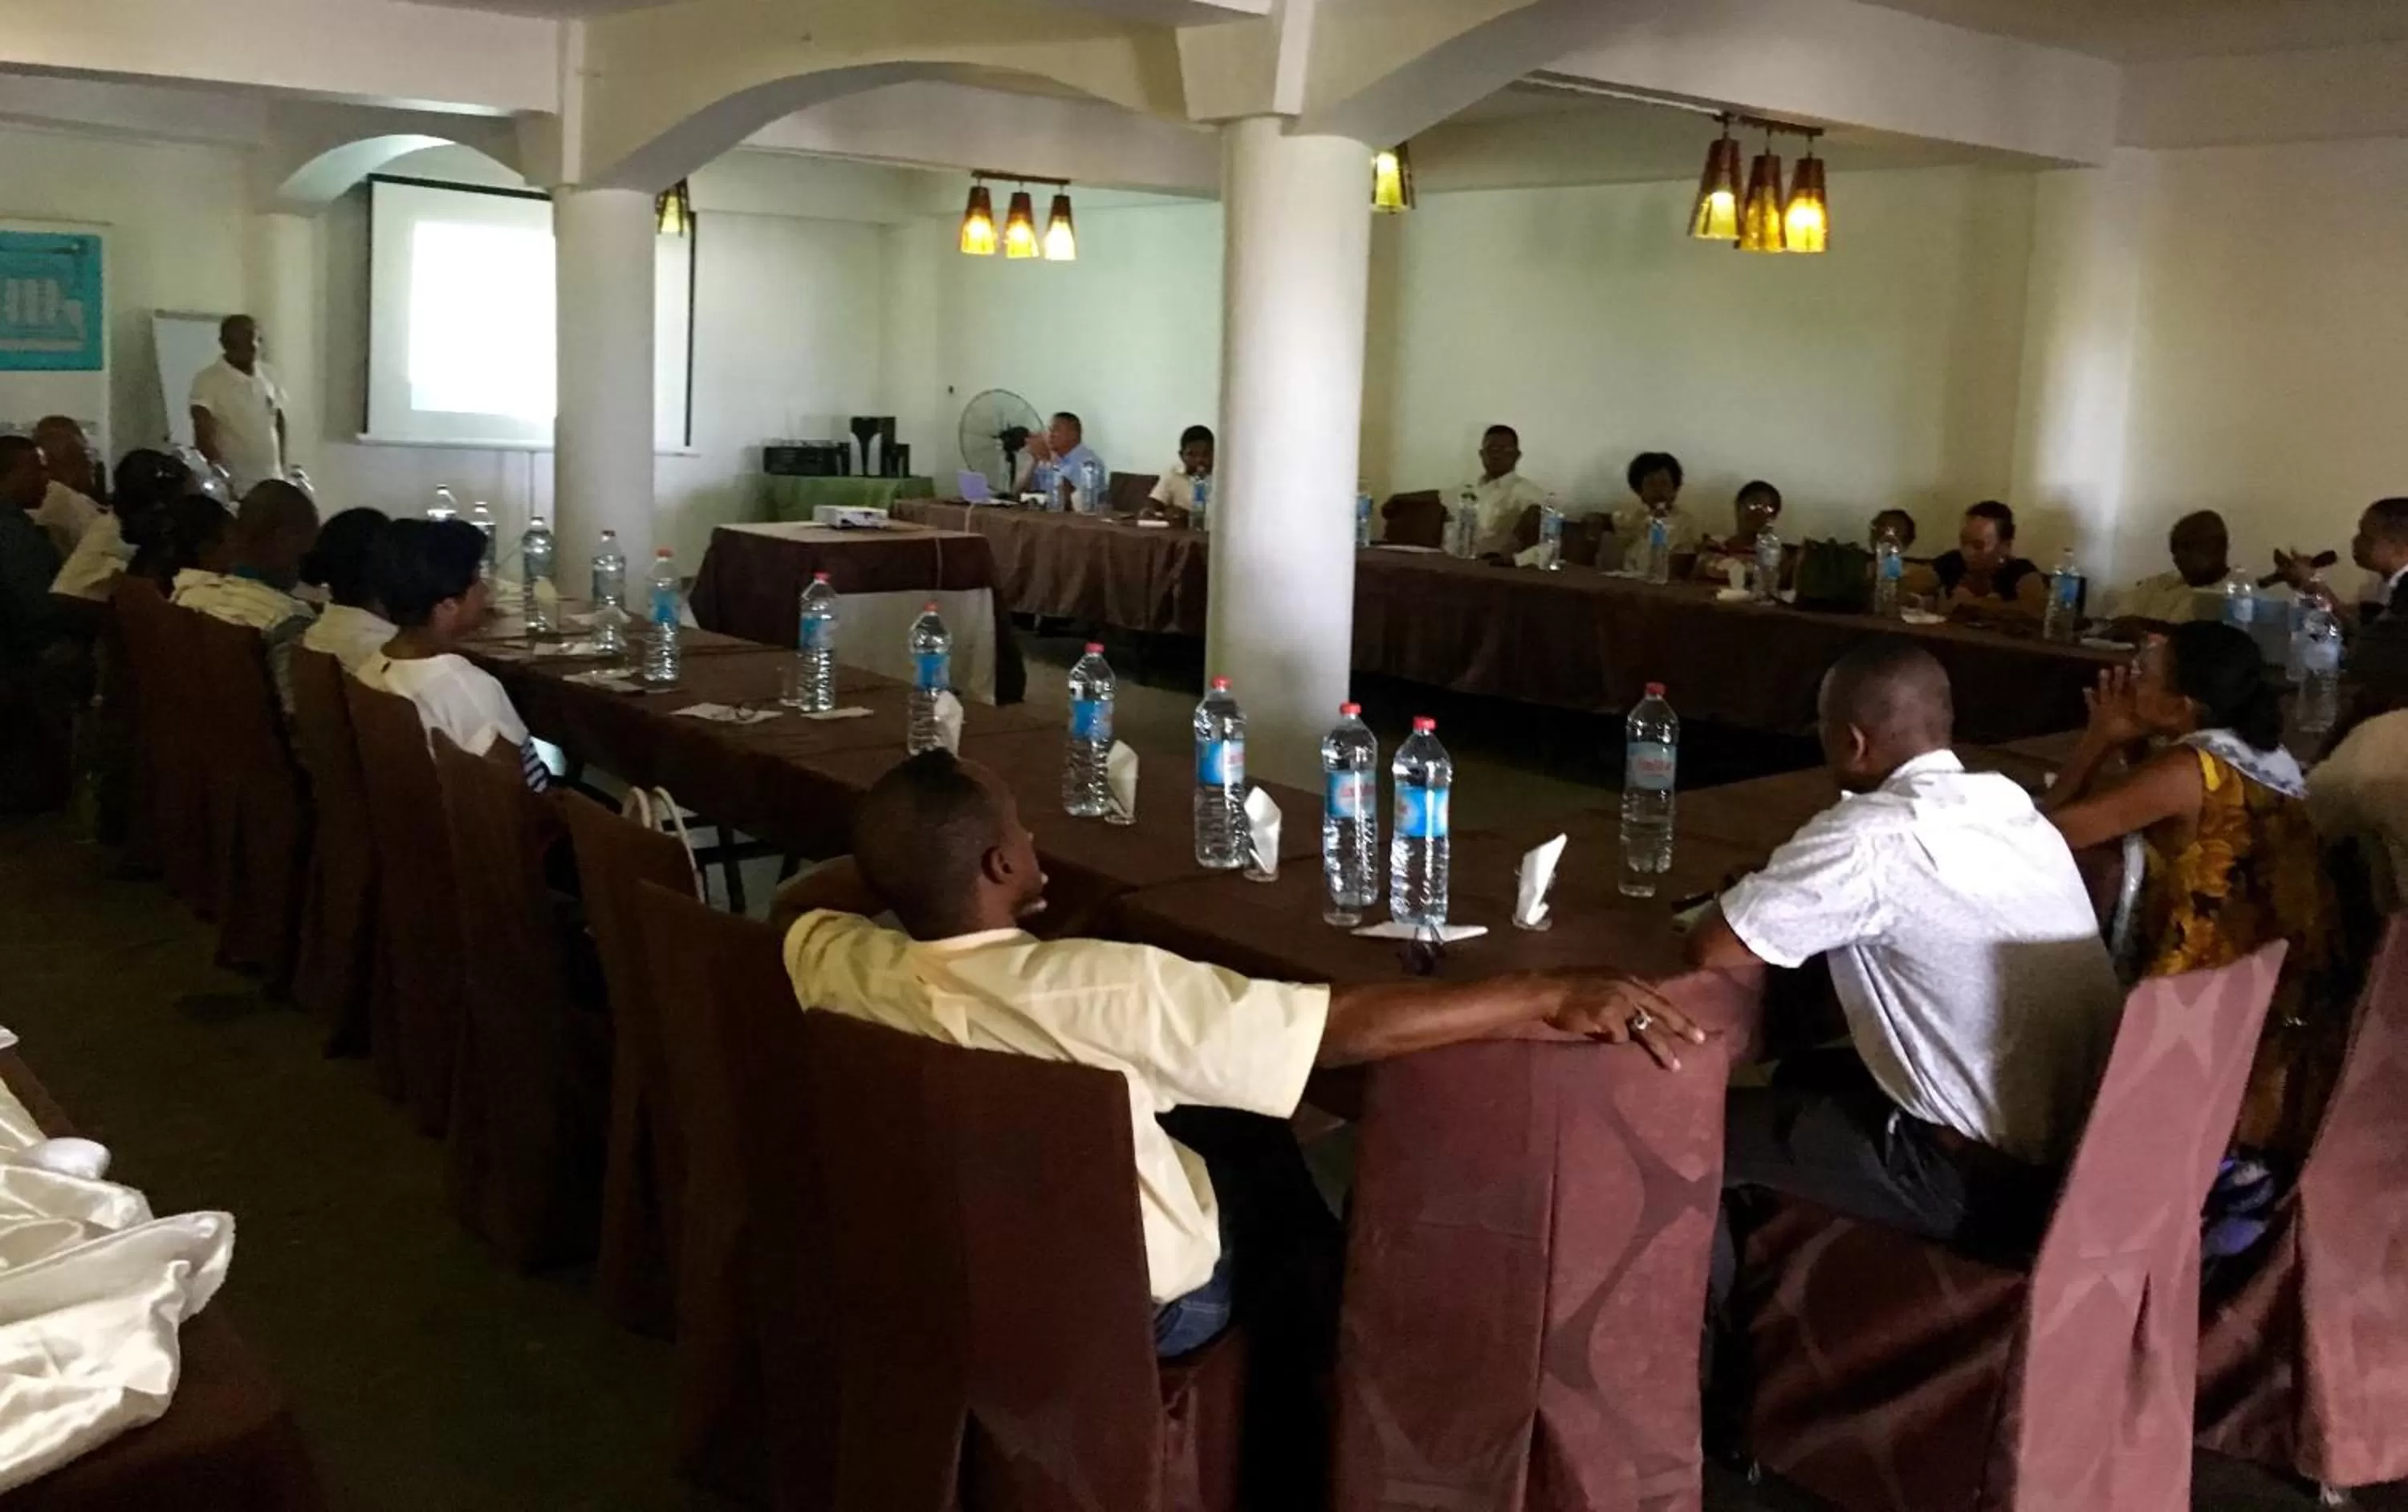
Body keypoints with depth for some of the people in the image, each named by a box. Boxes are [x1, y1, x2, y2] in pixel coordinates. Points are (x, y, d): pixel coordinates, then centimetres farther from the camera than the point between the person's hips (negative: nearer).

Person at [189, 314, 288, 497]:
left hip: (271, 484, 5)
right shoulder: (207, 380, -10)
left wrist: (281, 467, 14)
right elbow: (203, 436, -17)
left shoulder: (267, 375, 7)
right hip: (232, 486, -5)